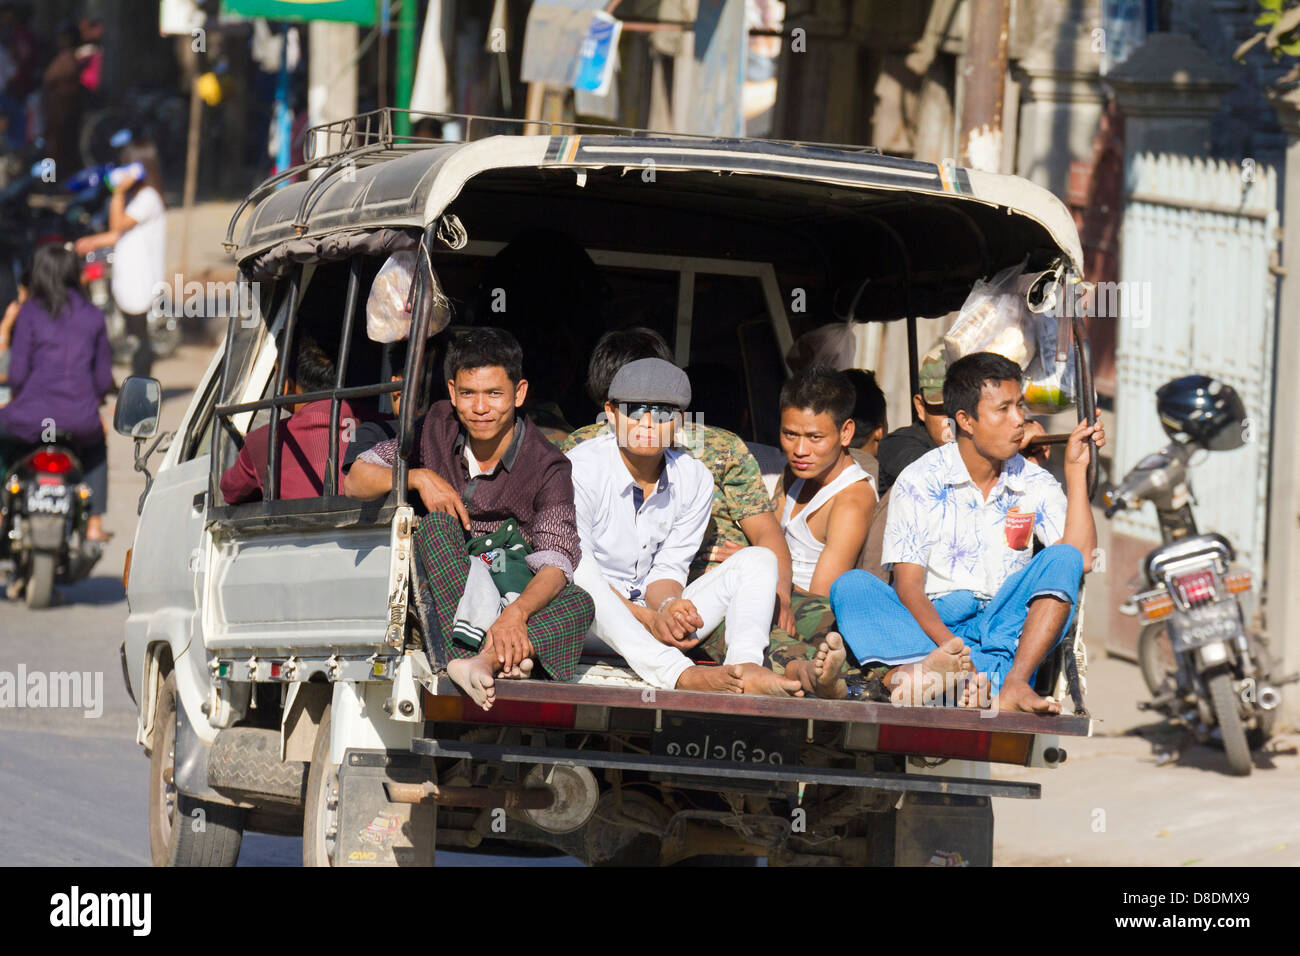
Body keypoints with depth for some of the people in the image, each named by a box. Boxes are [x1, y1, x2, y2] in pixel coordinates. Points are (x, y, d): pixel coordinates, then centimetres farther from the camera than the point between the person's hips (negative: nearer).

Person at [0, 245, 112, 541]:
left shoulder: (30, 313, -1)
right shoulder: (93, 316, 8)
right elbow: (104, 378, 10)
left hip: (33, 416, -3)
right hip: (81, 419, 3)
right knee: (96, 449, 36)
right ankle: (94, 523, 26)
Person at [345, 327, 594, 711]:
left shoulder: (548, 467, -8)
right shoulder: (438, 428, 2)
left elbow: (554, 566, -21)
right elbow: (356, 481, 5)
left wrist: (515, 614, -42)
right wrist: (418, 477, -15)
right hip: (435, 603, 1)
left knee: (579, 603, -29)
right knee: (436, 525, -28)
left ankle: (481, 659, -53)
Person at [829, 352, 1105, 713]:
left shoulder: (1035, 485, 12)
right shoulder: (920, 481, 3)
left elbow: (1080, 558, -3)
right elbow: (908, 586, -6)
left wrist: (1076, 469, -1)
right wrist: (949, 644, -24)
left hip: (1006, 625, 2)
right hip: (931, 625, -2)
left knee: (1060, 560, -21)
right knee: (851, 586, -28)